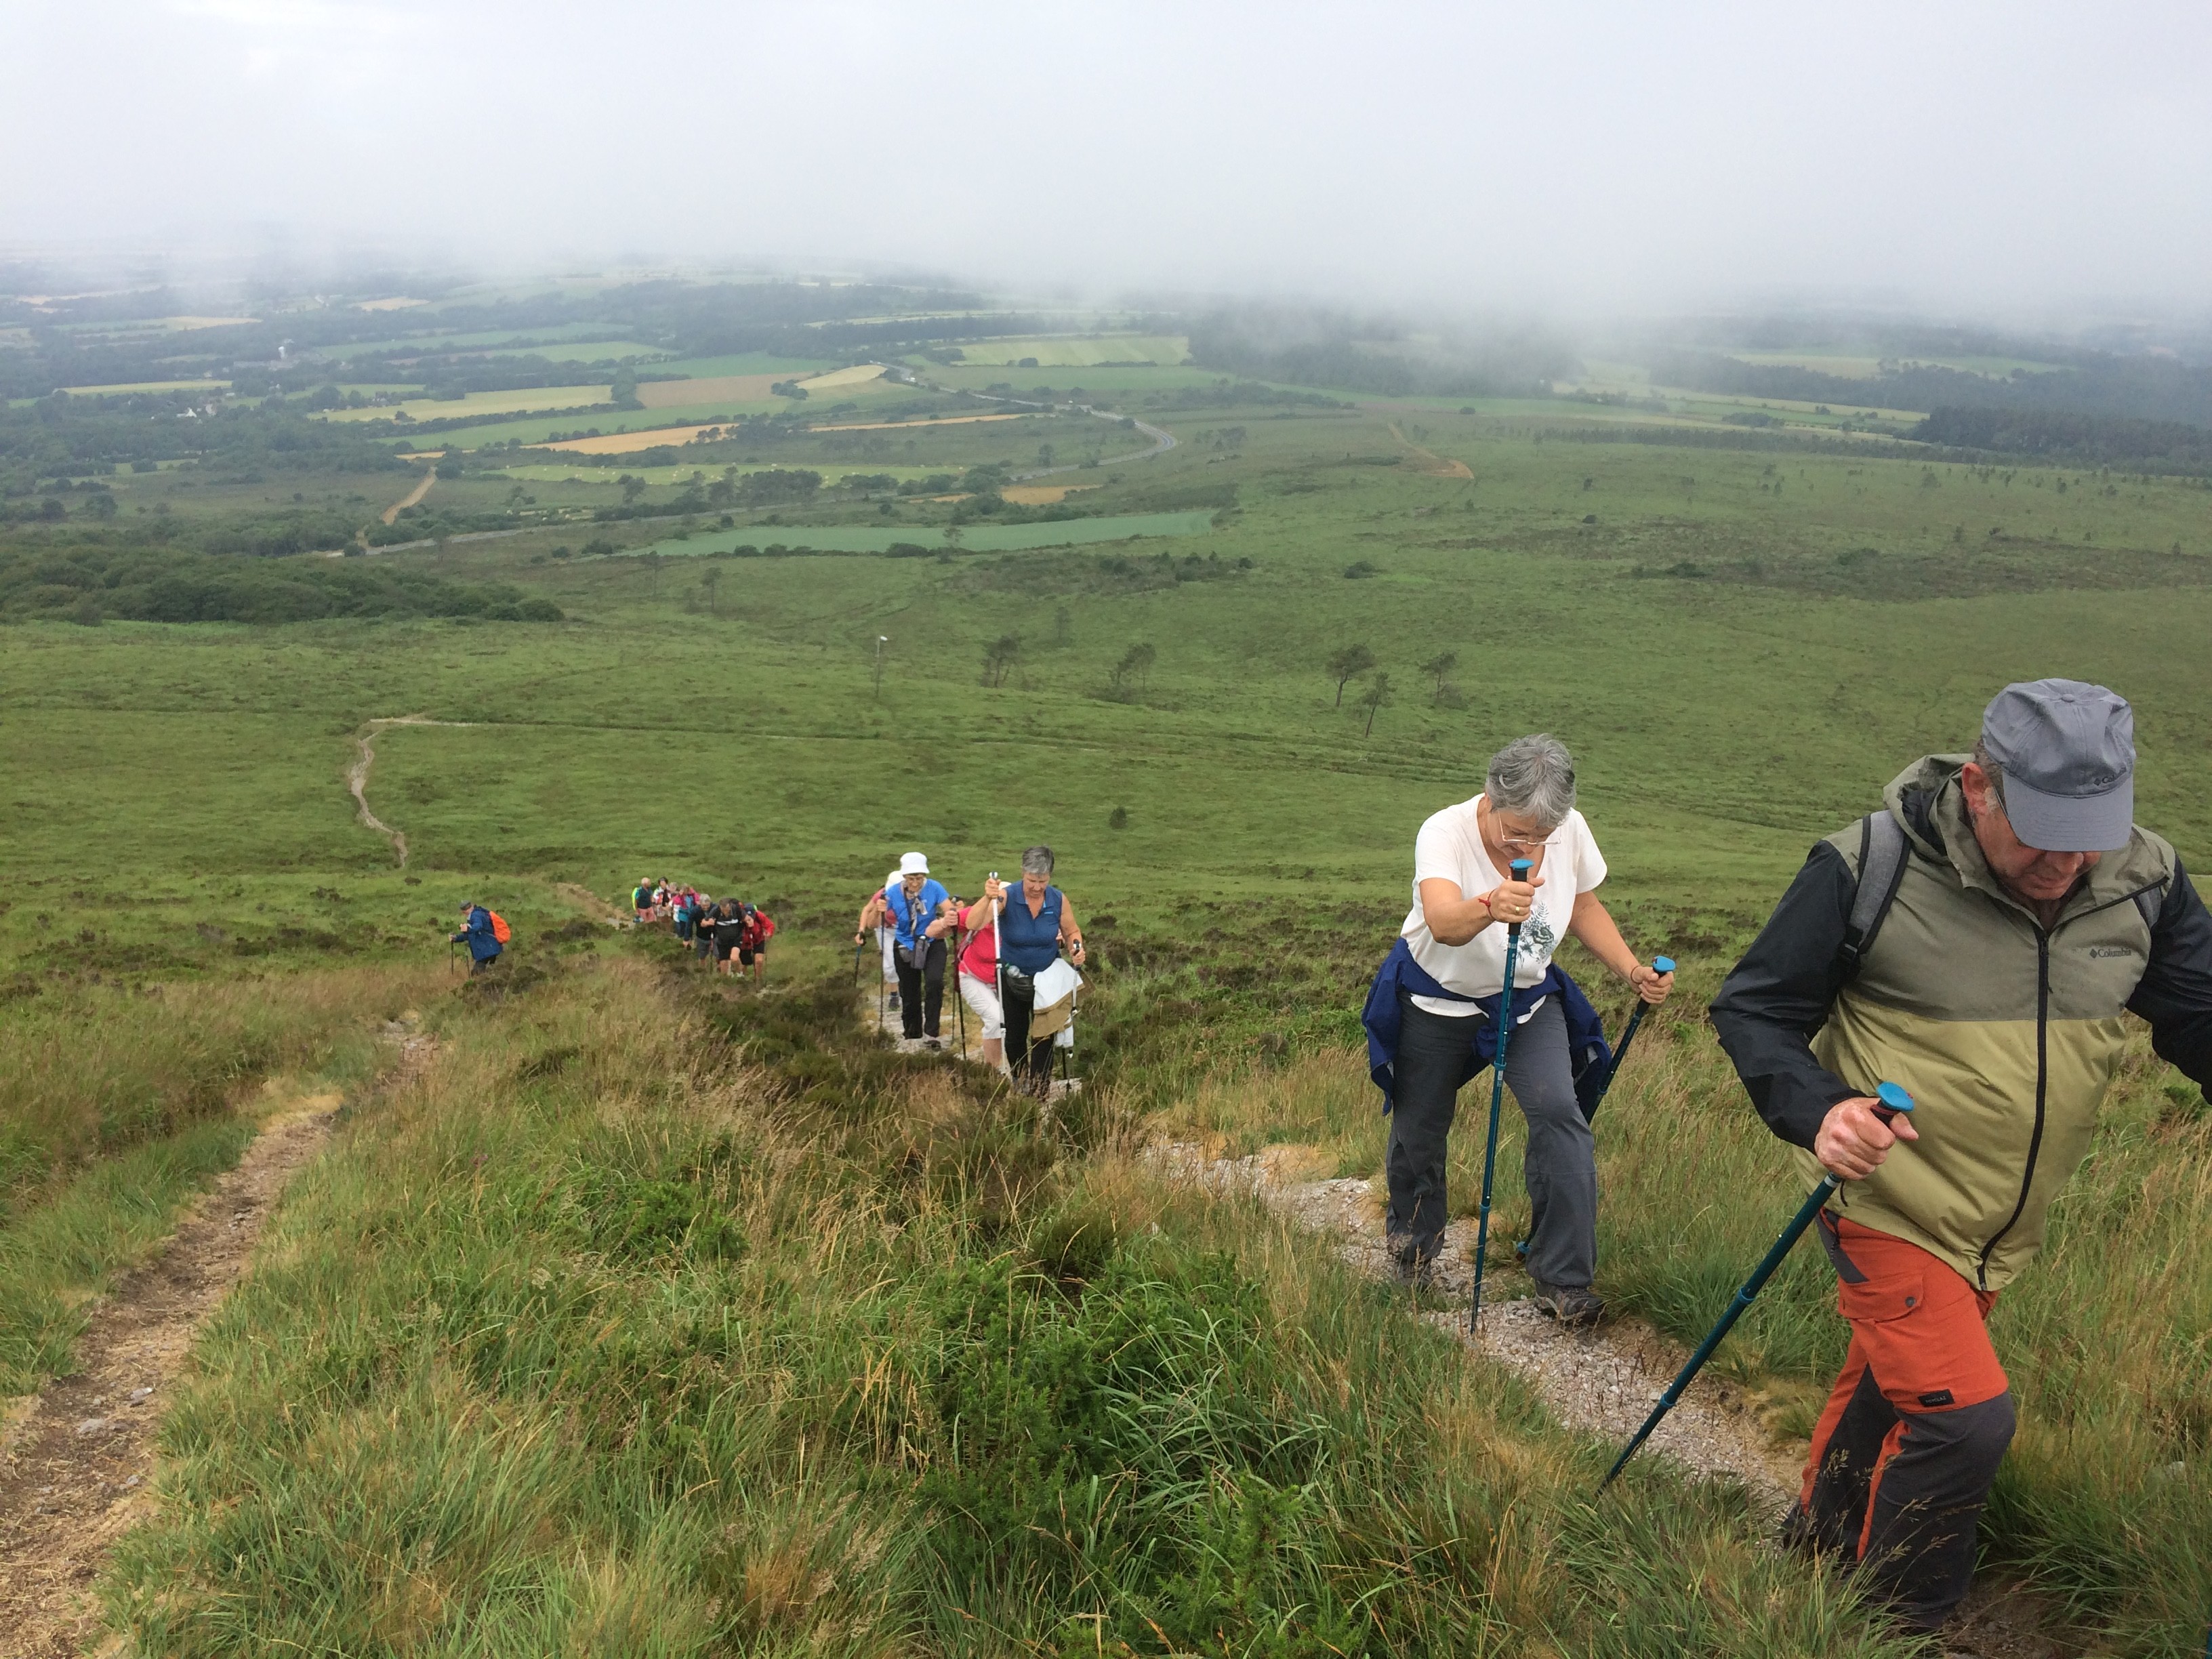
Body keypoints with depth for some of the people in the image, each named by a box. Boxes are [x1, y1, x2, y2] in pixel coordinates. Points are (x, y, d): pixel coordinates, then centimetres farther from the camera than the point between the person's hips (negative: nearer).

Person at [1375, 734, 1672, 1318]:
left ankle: (1563, 1282, -5)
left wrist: (1632, 970, -10)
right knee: (1419, 1128, 8)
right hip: (1439, 998, -2)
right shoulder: (1445, 832, -29)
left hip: (1528, 996, 3)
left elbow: (1584, 909, 4)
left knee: (1559, 1114, -16)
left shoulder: (1571, 832, -15)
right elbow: (1443, 921, -48)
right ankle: (1412, 1247, 39)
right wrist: (1489, 908, -70)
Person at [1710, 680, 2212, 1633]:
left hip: (2004, 1228, 6)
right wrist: (1815, 1109, -29)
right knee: (1965, 1415, -12)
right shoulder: (1869, 867, -19)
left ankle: (1821, 1536, 48)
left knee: (1888, 1388, 22)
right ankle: (1894, 1621, 14)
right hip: (1889, 1206, -5)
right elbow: (1753, 1011, -12)